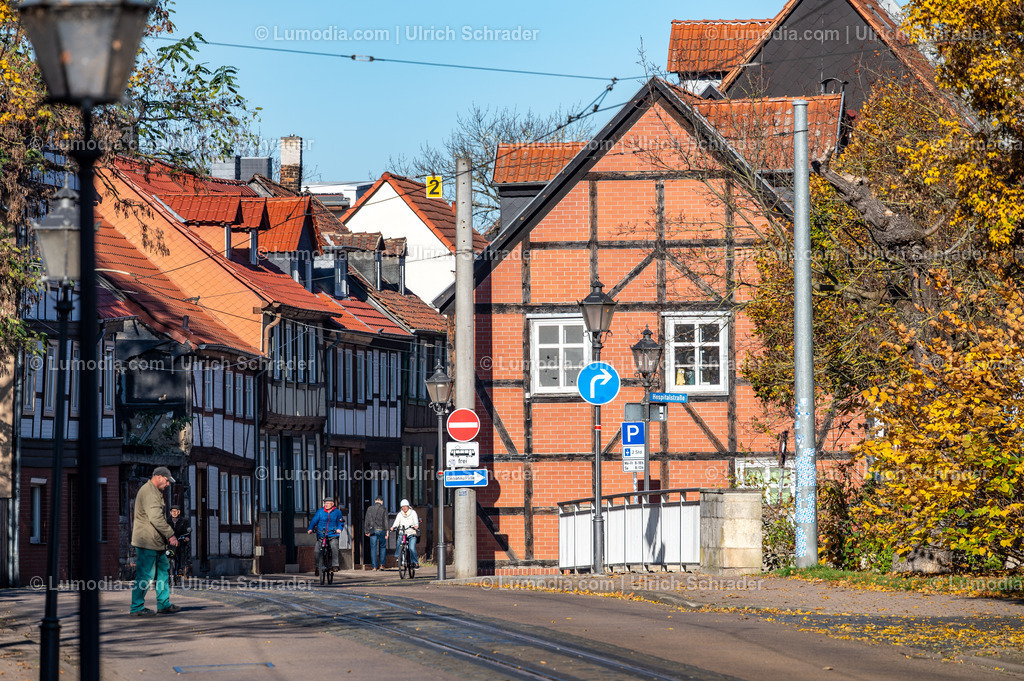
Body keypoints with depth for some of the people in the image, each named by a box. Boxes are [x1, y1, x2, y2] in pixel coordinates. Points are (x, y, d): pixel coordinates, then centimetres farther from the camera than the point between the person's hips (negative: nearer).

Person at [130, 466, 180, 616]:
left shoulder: (156, 492, 20)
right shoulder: (148, 492, -15)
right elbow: (156, 517, -23)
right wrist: (170, 535, -20)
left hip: (156, 542, 11)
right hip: (146, 542, -11)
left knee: (163, 570, 14)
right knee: (146, 575, -7)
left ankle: (164, 604, 19)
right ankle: (136, 607, -2)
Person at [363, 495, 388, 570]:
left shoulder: (370, 508, 5)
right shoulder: (384, 509, -1)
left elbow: (367, 520, 6)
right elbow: (386, 521, -5)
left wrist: (367, 531, 11)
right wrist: (387, 531, -5)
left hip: (372, 530, 1)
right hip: (381, 530, -1)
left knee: (373, 548, 3)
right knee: (383, 547, 13)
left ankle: (375, 566, 0)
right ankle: (381, 564, 5)